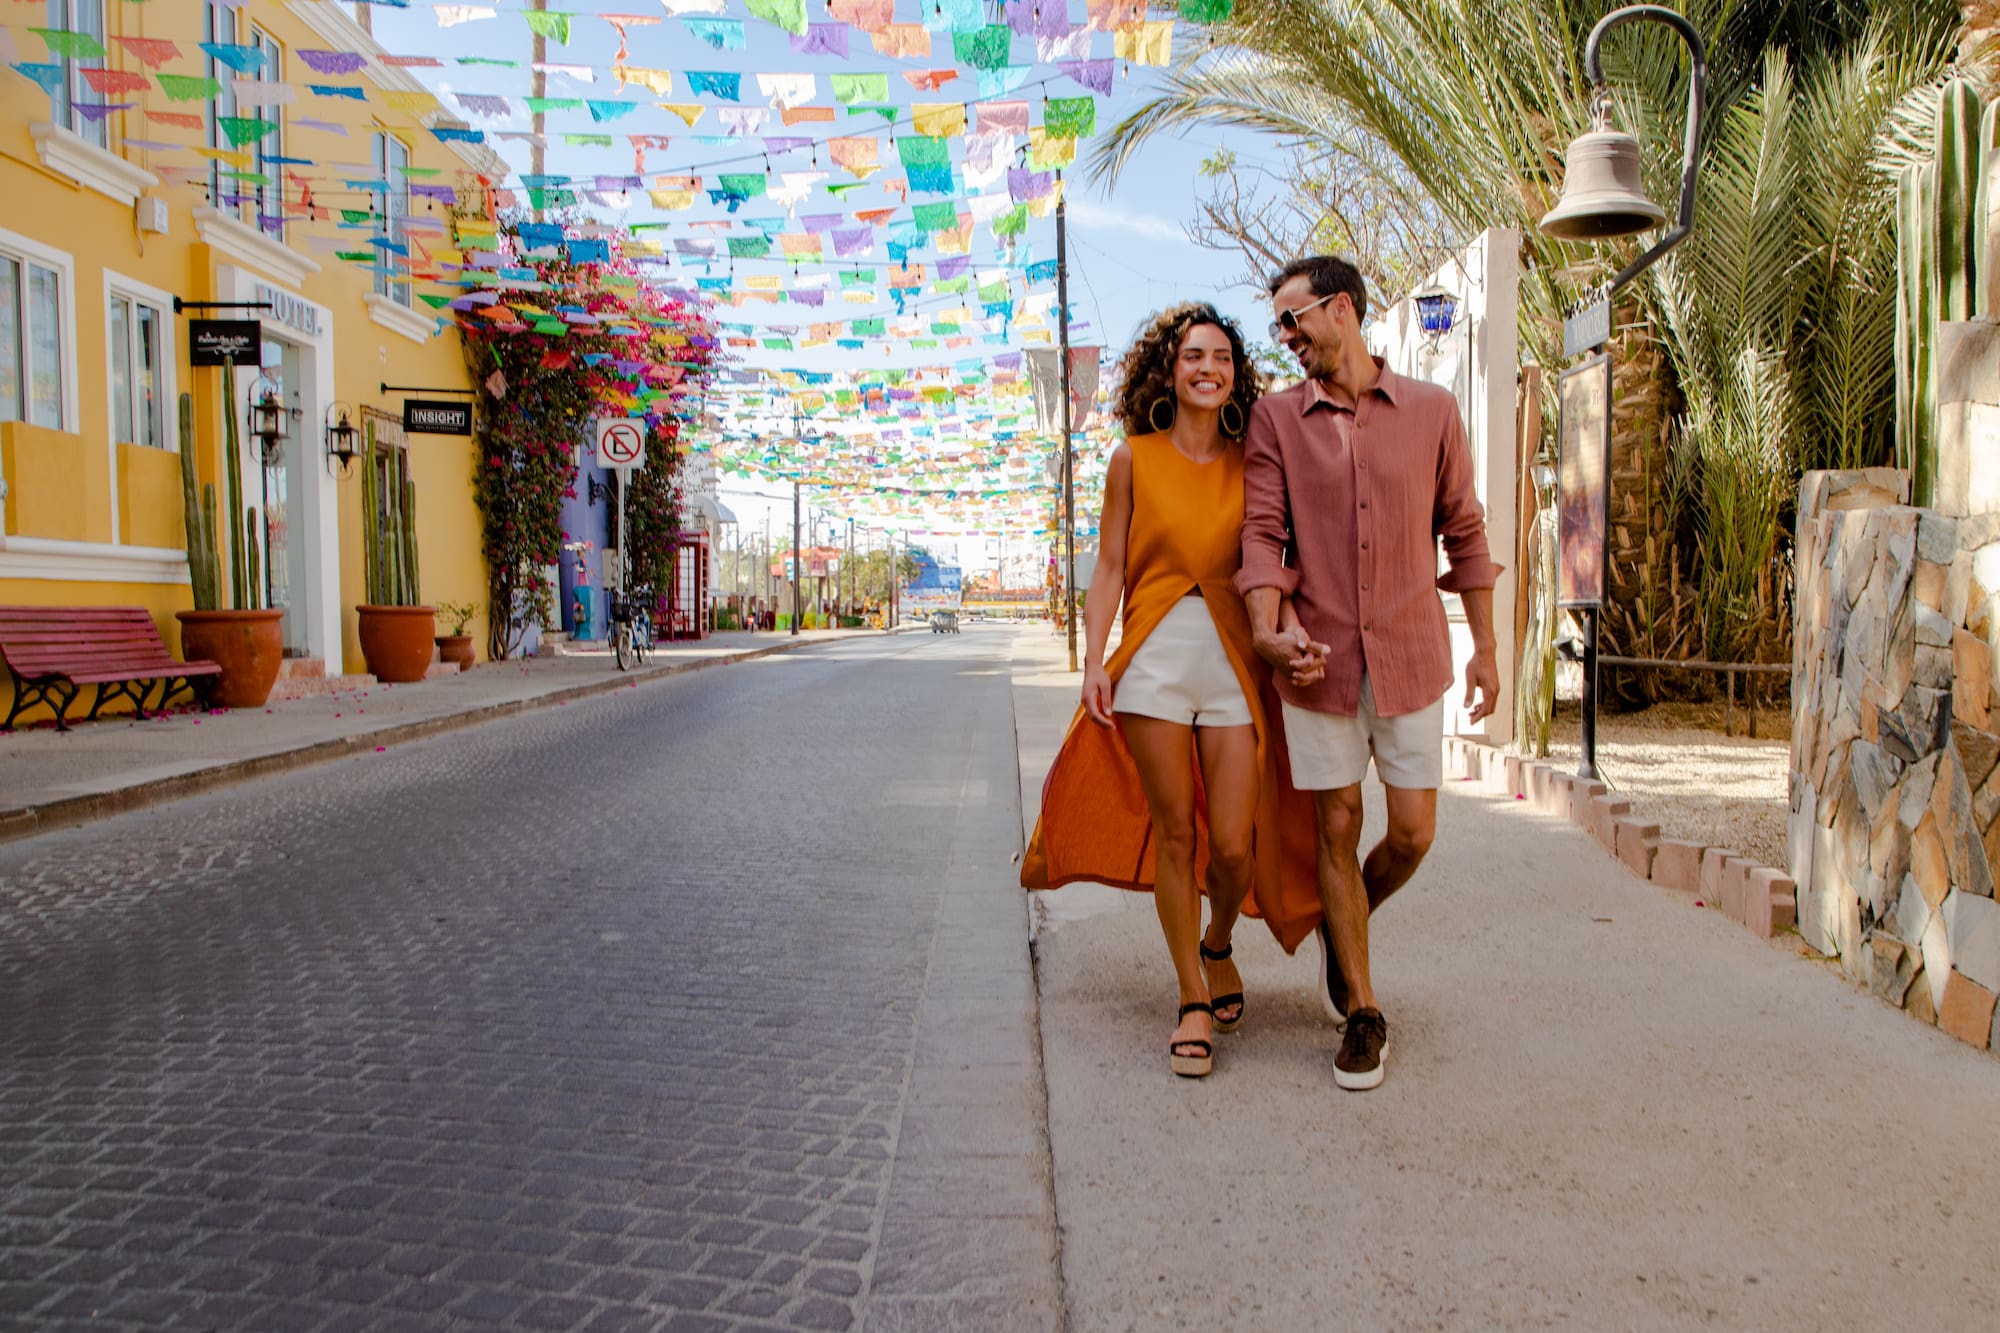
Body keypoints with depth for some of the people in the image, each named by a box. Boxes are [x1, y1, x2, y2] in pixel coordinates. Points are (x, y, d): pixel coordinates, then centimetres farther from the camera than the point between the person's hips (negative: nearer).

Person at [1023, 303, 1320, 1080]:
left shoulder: (1251, 462, 7)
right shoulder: (1135, 459, 5)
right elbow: (1110, 567, 5)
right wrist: (1094, 659, -5)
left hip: (1234, 659, 1)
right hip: (1154, 657, 0)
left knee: (1232, 845, -3)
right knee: (1173, 832, 2)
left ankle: (1217, 945, 31)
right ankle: (1193, 999, 17)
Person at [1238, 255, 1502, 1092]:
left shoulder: (1430, 410, 3)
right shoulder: (1276, 419, 2)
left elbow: (1463, 534, 8)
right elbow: (1262, 534, -4)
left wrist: (1485, 648, 7)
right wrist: (1270, 627, -21)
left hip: (1410, 656, 1)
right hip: (1319, 659, 0)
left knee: (1412, 834, 3)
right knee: (1337, 832, 4)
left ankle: (1345, 930, 35)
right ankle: (1361, 1013, 18)